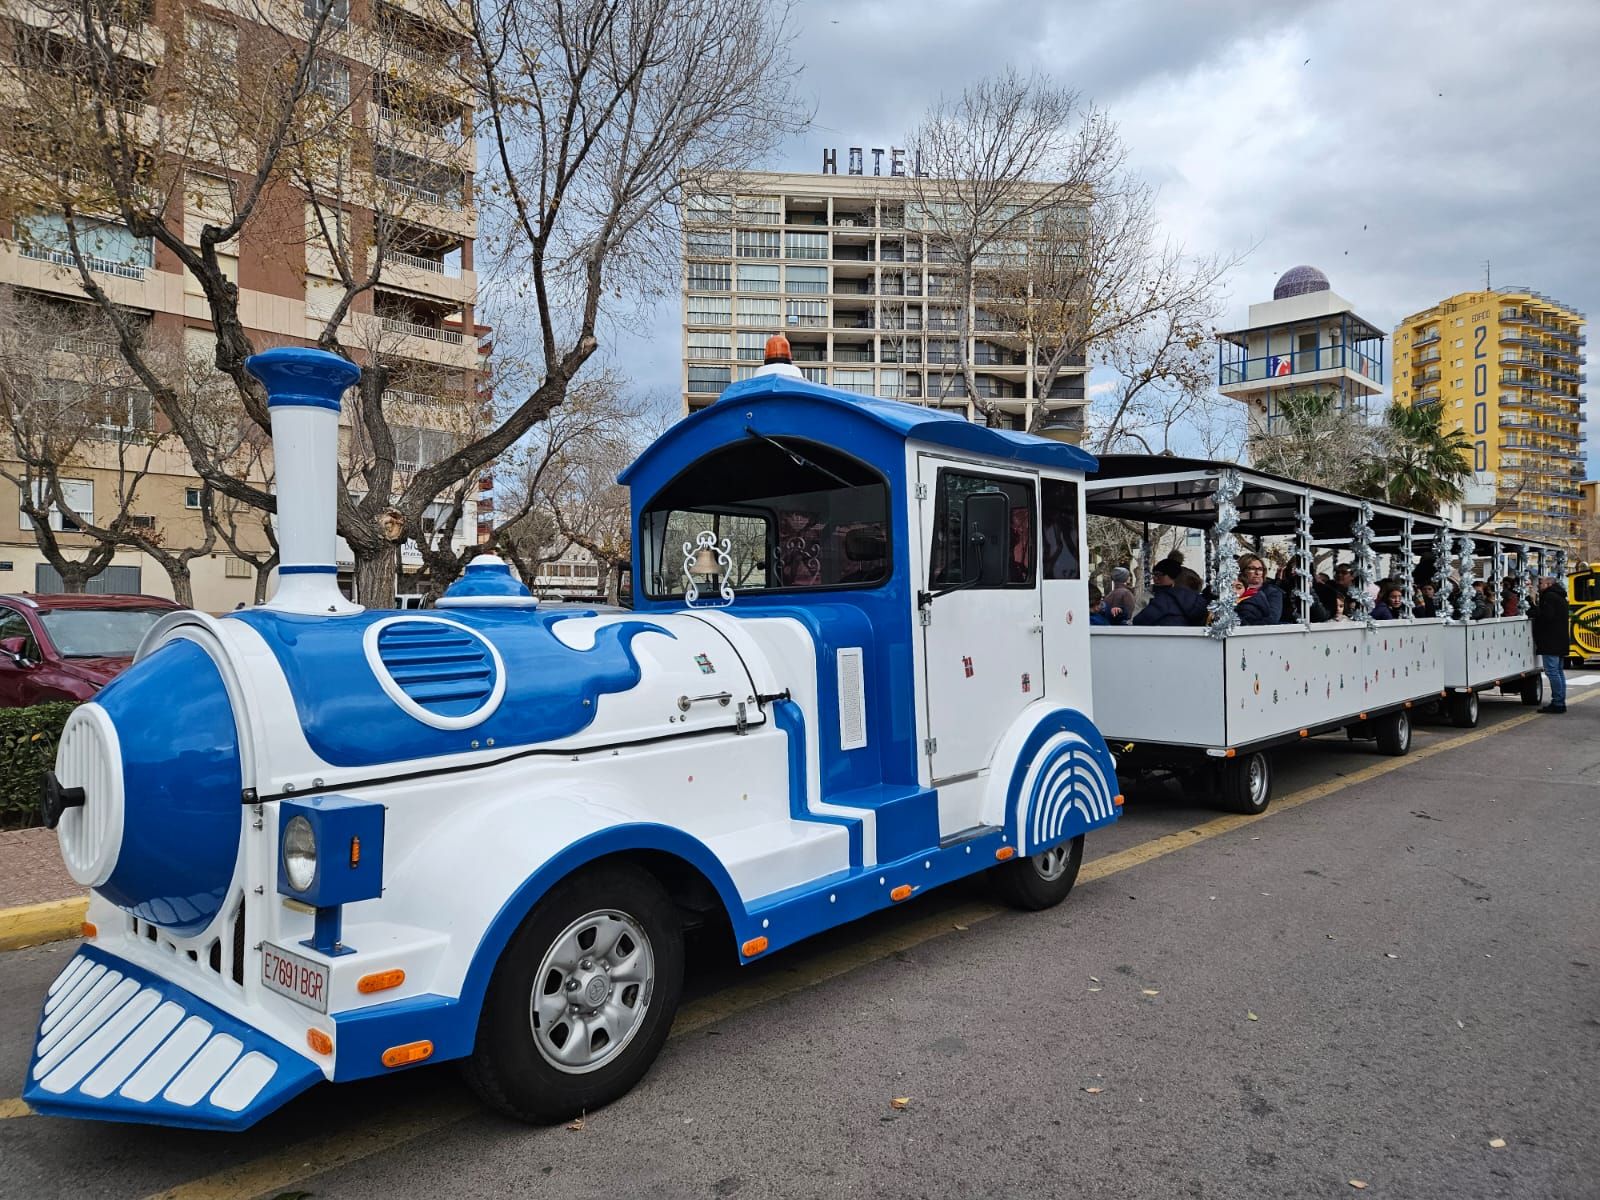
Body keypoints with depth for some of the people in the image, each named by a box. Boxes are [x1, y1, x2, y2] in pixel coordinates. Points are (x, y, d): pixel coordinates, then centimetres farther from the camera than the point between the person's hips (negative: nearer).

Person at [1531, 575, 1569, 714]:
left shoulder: (1549, 597, -13)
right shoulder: (1560, 597, 21)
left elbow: (1546, 616, -23)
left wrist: (1535, 606, -11)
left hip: (1551, 642, -11)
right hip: (1561, 641, 11)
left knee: (1552, 671, -10)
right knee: (1559, 671, 13)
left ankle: (1557, 703, -11)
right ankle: (1561, 702, 16)